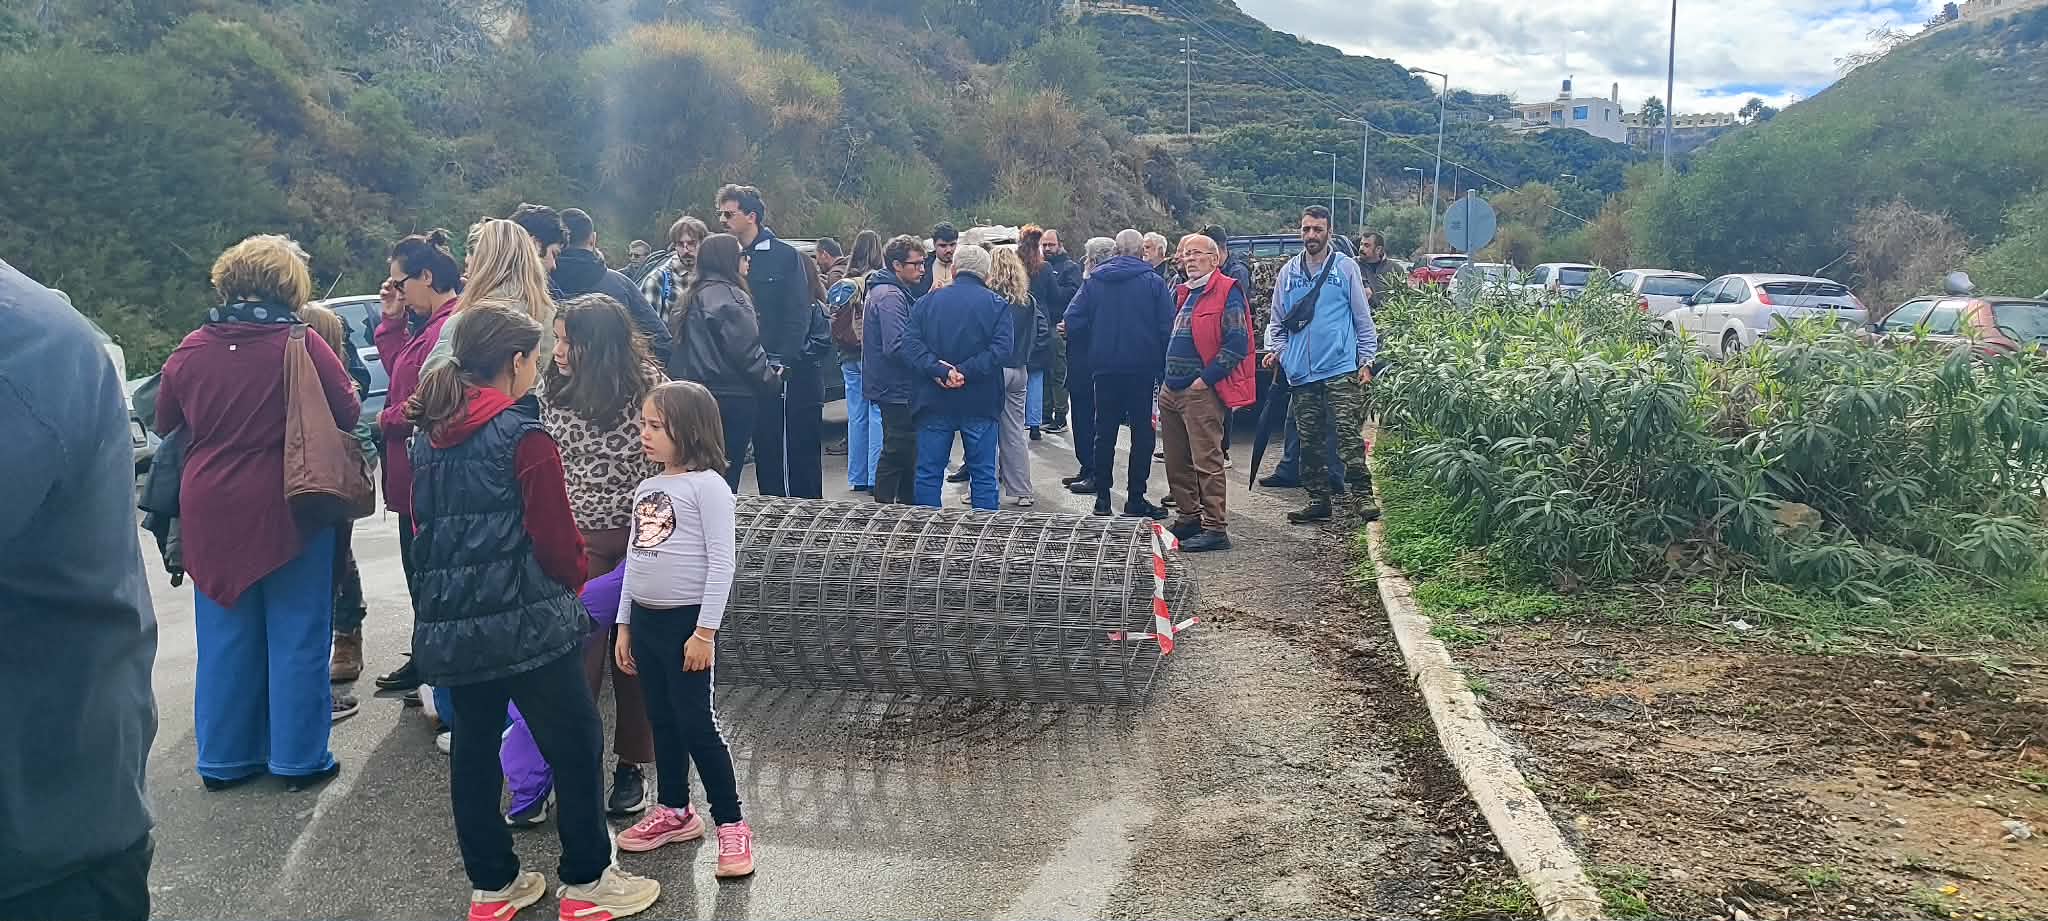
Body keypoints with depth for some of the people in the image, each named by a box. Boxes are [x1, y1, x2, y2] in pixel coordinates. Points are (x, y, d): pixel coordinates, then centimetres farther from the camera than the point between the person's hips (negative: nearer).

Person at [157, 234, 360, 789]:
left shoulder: (190, 350, 0)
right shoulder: (302, 344, -13)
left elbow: (166, 425, 12)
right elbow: (349, 414, -5)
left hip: (209, 512, 4)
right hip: (289, 511, -4)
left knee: (225, 638, 14)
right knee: (297, 636, 7)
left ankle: (223, 759, 24)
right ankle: (298, 758, 14)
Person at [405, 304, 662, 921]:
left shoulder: (429, 440, 10)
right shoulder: (524, 437, -12)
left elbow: (425, 527, 18)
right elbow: (555, 538, -12)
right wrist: (574, 579, 8)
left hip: (450, 625, 7)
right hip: (526, 621, -7)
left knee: (473, 749, 14)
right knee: (576, 743, 6)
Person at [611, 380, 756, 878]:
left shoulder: (707, 485, -12)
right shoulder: (646, 488, 11)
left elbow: (722, 561, -16)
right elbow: (635, 559, 17)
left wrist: (706, 631, -18)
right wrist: (625, 624, 15)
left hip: (687, 622, -7)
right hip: (645, 619, 7)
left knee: (697, 725, -4)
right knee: (662, 721, 15)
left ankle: (731, 823, 6)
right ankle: (674, 812, 29)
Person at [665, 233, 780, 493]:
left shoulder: (694, 295, 15)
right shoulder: (729, 296, -13)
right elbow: (747, 350, -17)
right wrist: (772, 381, -6)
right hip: (732, 396, -9)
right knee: (728, 471, -3)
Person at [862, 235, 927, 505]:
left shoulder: (895, 292, 15)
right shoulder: (890, 296, -18)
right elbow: (897, 346, -29)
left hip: (896, 388, 10)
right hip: (896, 390, -10)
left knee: (906, 452, 17)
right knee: (897, 453, -5)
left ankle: (908, 504, 27)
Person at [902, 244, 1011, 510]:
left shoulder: (926, 301, 4)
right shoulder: (996, 304, -2)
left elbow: (910, 344, -9)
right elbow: (1001, 349, -16)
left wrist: (940, 371, -17)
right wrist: (965, 372, -18)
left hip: (934, 401, 1)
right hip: (980, 404, -1)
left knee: (928, 473, 9)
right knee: (983, 474, 8)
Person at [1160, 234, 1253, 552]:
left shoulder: (1227, 292, -7)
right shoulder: (1181, 293, 19)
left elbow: (1237, 343, -16)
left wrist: (1205, 378, -17)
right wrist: (1166, 378, 17)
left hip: (1202, 392, -9)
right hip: (1171, 390, 9)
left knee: (1206, 461, -9)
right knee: (1176, 462, 14)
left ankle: (1216, 529, -5)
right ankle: (1190, 517, 26)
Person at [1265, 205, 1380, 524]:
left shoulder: (1345, 267, 3)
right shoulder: (1288, 272, 12)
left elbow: (1362, 318, 4)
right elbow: (1278, 320, 18)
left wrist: (1366, 360, 0)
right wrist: (1274, 349, 1)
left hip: (1341, 369, -4)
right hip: (1301, 372, 4)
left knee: (1350, 434, -11)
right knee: (1309, 440, 7)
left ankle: (1363, 495, -6)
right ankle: (1318, 500, 15)